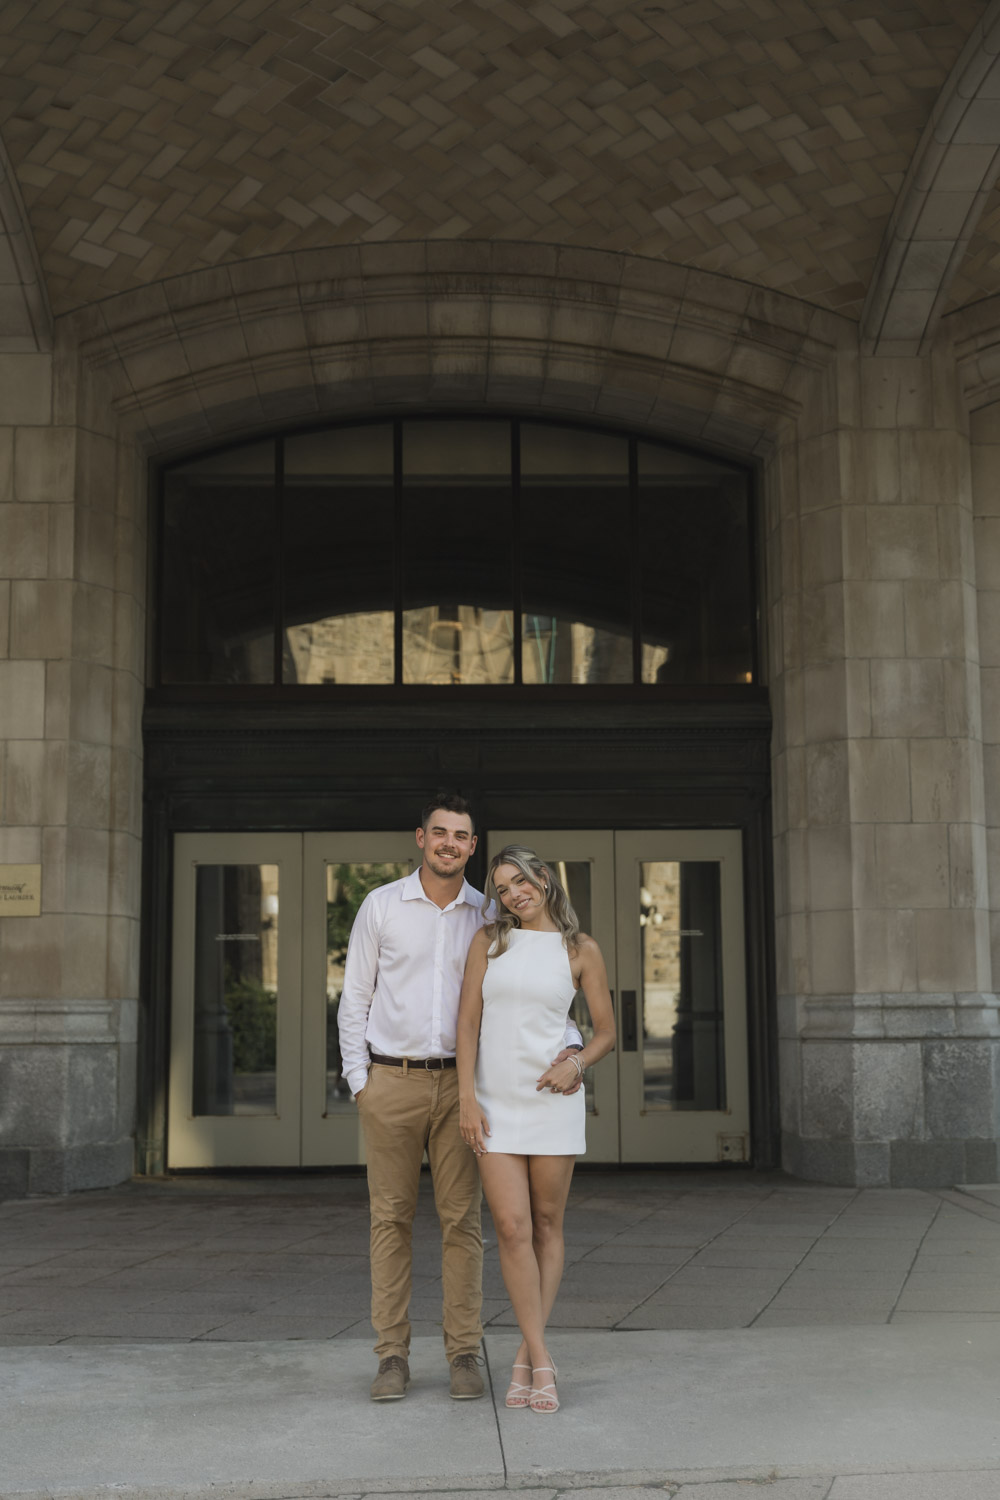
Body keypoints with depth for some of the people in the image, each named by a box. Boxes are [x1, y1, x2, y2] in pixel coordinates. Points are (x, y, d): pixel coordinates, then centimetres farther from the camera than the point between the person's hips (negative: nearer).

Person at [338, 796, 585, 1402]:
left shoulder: (488, 916, 4)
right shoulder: (381, 905, 1)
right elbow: (355, 997, 5)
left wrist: (570, 1042, -15)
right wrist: (358, 1080, -1)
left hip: (459, 1083, 1)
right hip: (391, 1081, -1)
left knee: (462, 1218, 1)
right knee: (391, 1217, 3)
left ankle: (465, 1354, 9)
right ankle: (393, 1356, 9)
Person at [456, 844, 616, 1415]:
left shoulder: (581, 949, 2)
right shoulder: (489, 941, 5)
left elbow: (607, 1031, 6)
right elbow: (468, 1022, 2)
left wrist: (577, 1064, -14)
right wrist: (467, 1098, -7)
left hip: (553, 1100, 0)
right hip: (496, 1104, 1)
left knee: (548, 1225, 4)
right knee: (513, 1228, -7)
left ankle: (526, 1358, 14)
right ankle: (542, 1361, -2)